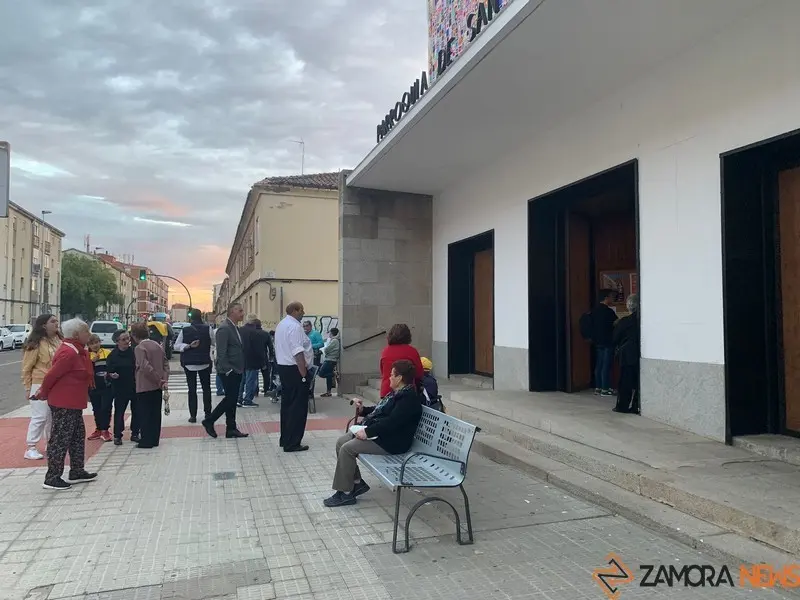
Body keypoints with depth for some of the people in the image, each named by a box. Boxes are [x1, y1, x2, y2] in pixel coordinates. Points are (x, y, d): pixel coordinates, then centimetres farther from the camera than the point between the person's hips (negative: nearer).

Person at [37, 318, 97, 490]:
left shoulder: (77, 350, 10)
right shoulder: (68, 353, -23)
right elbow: (51, 375, -20)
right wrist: (44, 393, -5)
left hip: (73, 403, 10)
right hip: (64, 404, -10)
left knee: (78, 437, 17)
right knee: (60, 440, -2)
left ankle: (77, 472, 27)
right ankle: (52, 478, 8)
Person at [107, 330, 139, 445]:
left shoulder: (134, 351, -2)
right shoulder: (113, 355, -5)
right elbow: (108, 370, -3)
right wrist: (111, 375, -21)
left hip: (135, 387, 2)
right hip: (121, 389, -2)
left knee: (136, 411, 9)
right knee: (119, 412, 3)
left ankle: (135, 434, 22)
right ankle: (117, 436, 15)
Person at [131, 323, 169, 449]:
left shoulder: (139, 348, -12)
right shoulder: (158, 346, 9)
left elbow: (146, 367, -22)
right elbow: (166, 364, 4)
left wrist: (159, 380, -15)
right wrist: (164, 380, -3)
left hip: (144, 387, -6)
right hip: (157, 387, 6)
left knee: (144, 415, 3)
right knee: (155, 414, 12)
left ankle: (147, 441, 7)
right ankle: (155, 440, 17)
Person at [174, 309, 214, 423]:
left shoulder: (185, 330, -4)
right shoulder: (207, 329, -8)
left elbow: (176, 345, -5)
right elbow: (214, 343, 2)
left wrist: (189, 346, -8)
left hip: (189, 364, 0)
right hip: (204, 363, 0)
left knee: (192, 390, 5)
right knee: (206, 389, 12)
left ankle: (193, 415, 3)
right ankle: (207, 414, 13)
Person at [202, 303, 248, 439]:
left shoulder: (235, 328, 14)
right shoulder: (224, 329, -15)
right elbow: (221, 353, -20)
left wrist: (241, 368, 13)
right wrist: (228, 370, -20)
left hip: (236, 371, 9)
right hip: (229, 372, -9)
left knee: (233, 400, 10)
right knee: (230, 398, -5)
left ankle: (231, 429, 16)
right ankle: (209, 421, 11)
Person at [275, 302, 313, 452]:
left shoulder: (281, 325, 14)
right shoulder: (294, 326, -17)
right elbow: (298, 353, -23)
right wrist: (304, 374, -20)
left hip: (283, 367, 10)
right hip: (294, 369, -10)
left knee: (287, 404, 16)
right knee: (297, 407, -4)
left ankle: (285, 439, 25)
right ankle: (292, 443, 0)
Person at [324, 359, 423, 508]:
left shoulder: (409, 398, -20)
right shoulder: (398, 393, 14)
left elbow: (391, 422, -29)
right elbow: (381, 411, 26)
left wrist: (367, 432, -27)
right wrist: (363, 410, 13)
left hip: (390, 441, -11)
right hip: (378, 433, 11)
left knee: (347, 449, -19)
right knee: (341, 442, 3)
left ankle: (345, 493, -6)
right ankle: (357, 483, 11)